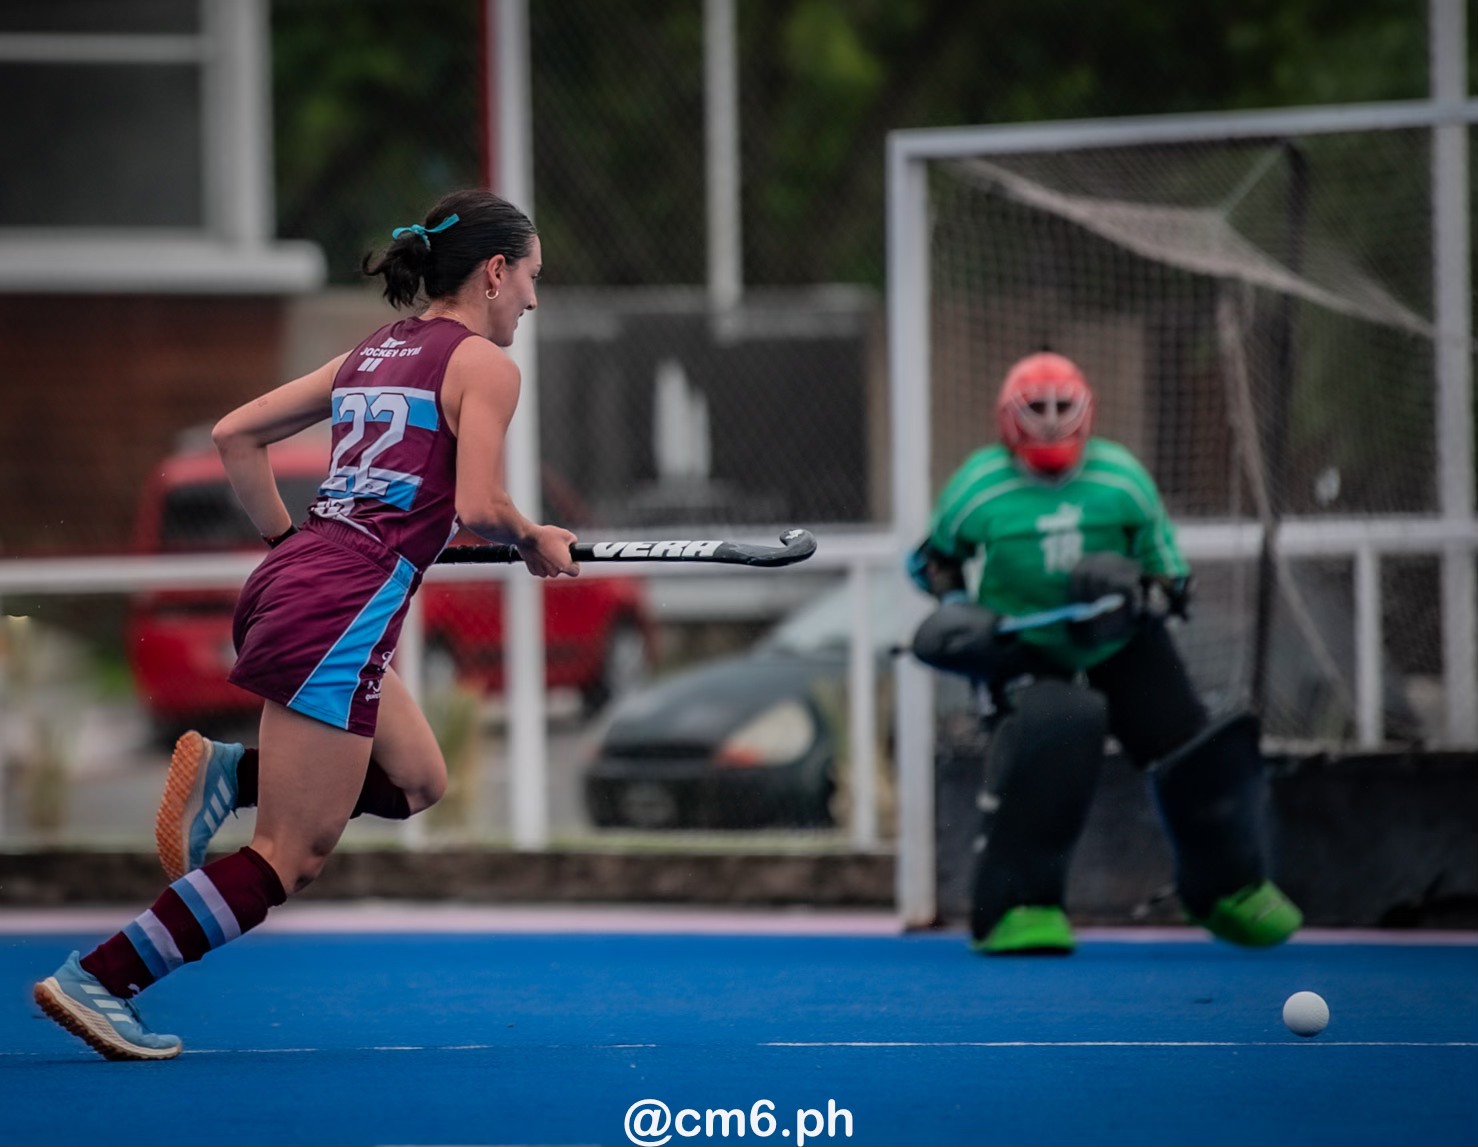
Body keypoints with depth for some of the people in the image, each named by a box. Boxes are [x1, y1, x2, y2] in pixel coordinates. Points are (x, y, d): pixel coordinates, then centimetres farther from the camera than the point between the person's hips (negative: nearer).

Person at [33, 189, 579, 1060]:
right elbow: (479, 506, -14)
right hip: (342, 616, -9)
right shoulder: (482, 364, -2)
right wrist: (536, 543, 6)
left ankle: (231, 773, 4)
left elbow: (236, 434, 21)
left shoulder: (373, 354, 21)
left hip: (286, 587, 9)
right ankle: (97, 982, -11)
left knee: (418, 783, 22)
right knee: (292, 859, -5)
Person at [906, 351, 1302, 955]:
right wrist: (959, 609, -15)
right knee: (1044, 736, -32)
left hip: (1122, 647, 3)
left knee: (1195, 751, 0)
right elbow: (934, 558, 4)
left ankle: (1229, 888, 28)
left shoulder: (1124, 479, -11)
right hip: (1022, 650, -3)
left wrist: (1140, 597, -27)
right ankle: (1014, 907, -26)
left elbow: (1171, 577, -5)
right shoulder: (977, 487, -13)